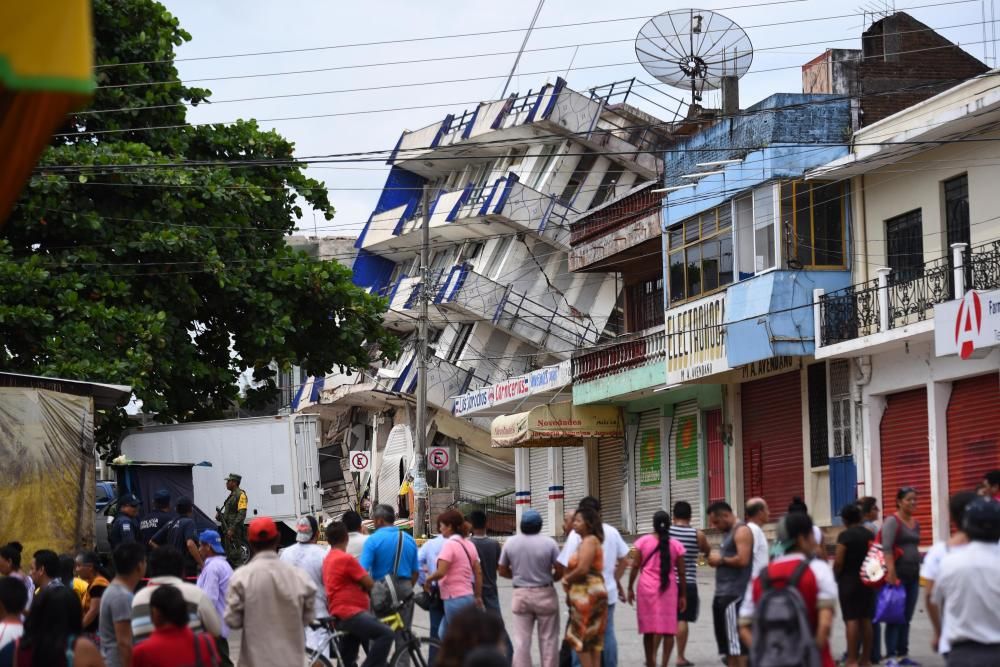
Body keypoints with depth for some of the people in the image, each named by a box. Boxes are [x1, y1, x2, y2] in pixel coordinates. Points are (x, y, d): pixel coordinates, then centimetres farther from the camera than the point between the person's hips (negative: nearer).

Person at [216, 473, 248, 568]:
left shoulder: (240, 495, -11)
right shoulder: (231, 495, 19)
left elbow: (241, 514, -20)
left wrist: (232, 529, -25)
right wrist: (220, 516, 6)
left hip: (235, 531, -10)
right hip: (228, 530, 10)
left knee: (235, 555, -12)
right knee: (229, 556, 13)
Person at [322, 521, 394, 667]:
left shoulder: (328, 559, 16)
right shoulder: (346, 559, -15)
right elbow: (370, 584, -9)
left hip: (342, 615, 10)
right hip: (350, 614, -10)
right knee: (386, 634, -20)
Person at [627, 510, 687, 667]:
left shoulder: (643, 542, -1)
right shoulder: (676, 545, 0)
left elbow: (635, 566, -2)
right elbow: (681, 573, 1)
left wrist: (630, 588, 7)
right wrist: (683, 595, 8)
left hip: (647, 588, 1)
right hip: (668, 590, 0)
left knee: (649, 627, 10)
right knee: (667, 627, 1)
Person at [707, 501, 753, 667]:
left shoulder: (742, 531, -10)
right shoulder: (728, 533, 20)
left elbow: (743, 560, -21)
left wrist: (721, 560, -10)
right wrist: (716, 559, 9)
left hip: (735, 595, -10)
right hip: (723, 594, 10)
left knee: (738, 644, -10)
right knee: (727, 643, 12)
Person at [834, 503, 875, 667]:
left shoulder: (845, 535, -13)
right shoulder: (870, 535, 6)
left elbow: (838, 562, -15)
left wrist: (835, 576, 1)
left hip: (849, 582, -6)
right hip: (867, 582, 6)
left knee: (851, 620, -6)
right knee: (866, 619, 10)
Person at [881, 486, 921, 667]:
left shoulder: (916, 524, 15)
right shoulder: (892, 521, -8)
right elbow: (887, 548, -18)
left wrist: (918, 571, 18)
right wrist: (891, 572, -27)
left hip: (913, 575, 7)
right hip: (898, 575, -7)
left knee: (907, 617, 10)